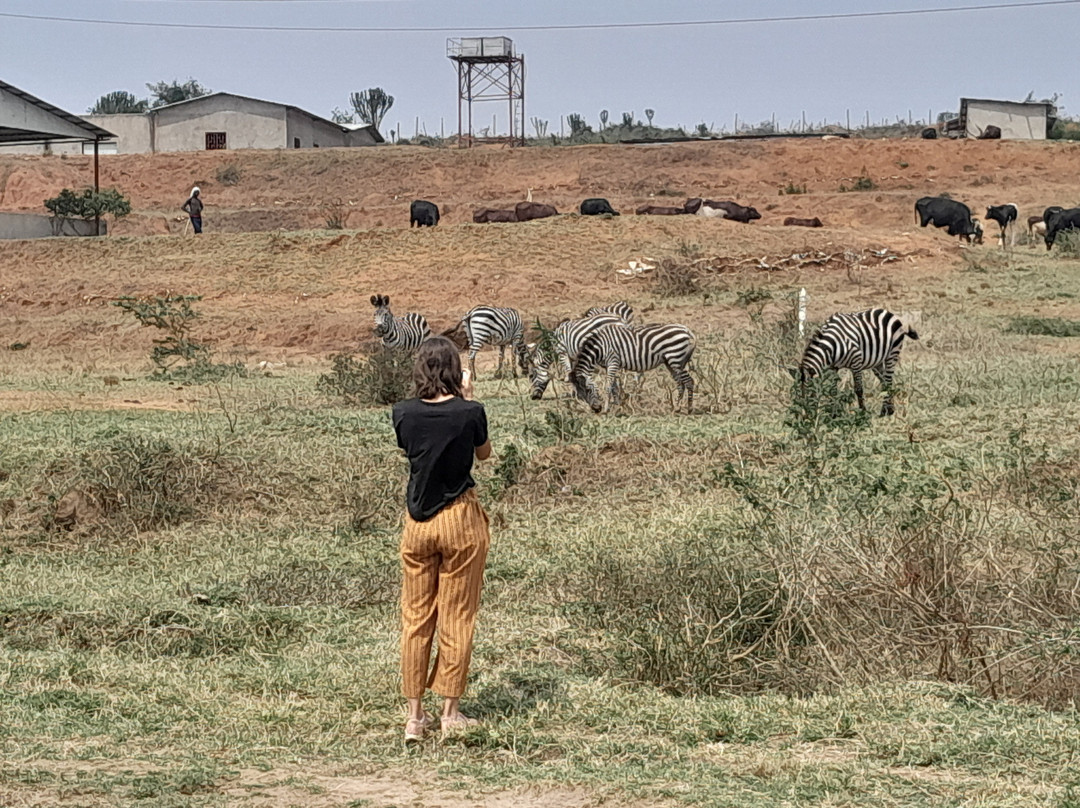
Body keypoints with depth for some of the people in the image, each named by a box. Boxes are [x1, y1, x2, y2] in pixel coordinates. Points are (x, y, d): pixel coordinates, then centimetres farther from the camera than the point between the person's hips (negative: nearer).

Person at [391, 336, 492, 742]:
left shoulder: (405, 414, -7)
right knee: (457, 618, 7)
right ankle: (450, 714, 12)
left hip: (417, 522, 2)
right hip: (461, 519, -2)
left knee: (415, 618, 10)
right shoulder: (470, 413, -13)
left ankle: (415, 715, 13)